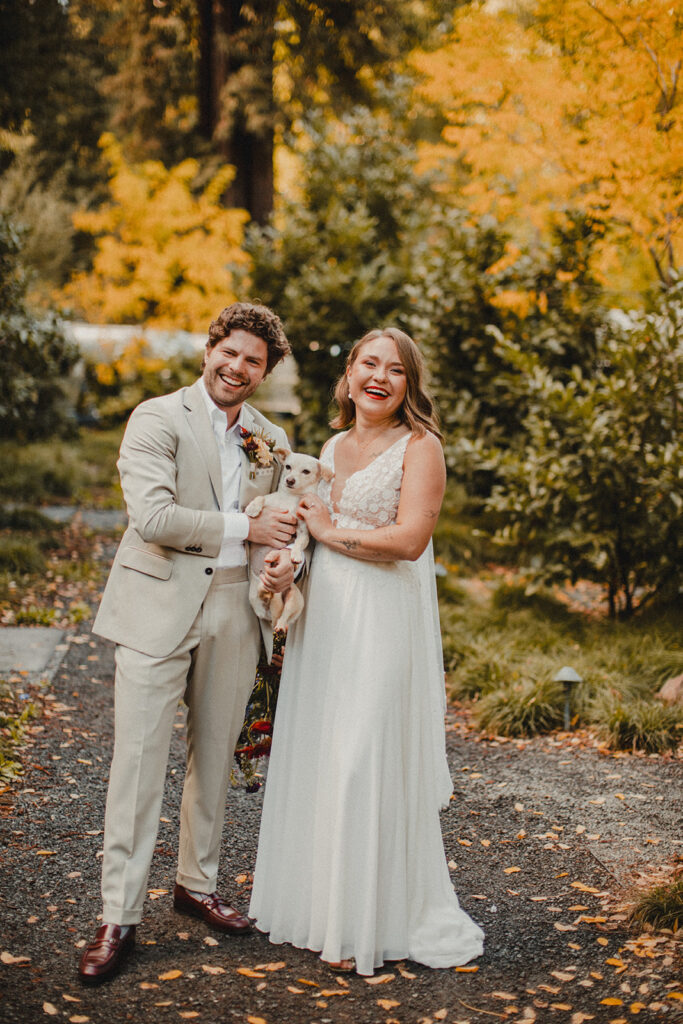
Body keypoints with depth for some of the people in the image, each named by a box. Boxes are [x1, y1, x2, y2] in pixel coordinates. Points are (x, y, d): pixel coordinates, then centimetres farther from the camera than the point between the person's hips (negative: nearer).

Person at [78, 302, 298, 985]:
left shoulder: (270, 439, 13)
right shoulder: (157, 418, -4)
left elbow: (279, 522, 16)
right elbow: (152, 515, -16)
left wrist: (285, 560, -8)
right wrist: (247, 529, -13)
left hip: (233, 615, 5)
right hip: (158, 609, -5)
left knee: (215, 757, 14)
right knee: (139, 760, -4)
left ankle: (197, 883, 32)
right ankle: (118, 917, 4)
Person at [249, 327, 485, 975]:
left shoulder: (419, 446, -6)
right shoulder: (333, 447, 16)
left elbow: (409, 539, -16)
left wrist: (330, 533, -8)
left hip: (382, 622, -7)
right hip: (323, 617, 7)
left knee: (364, 762, -5)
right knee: (315, 757, 9)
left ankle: (368, 924, 8)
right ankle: (315, 903, 23)